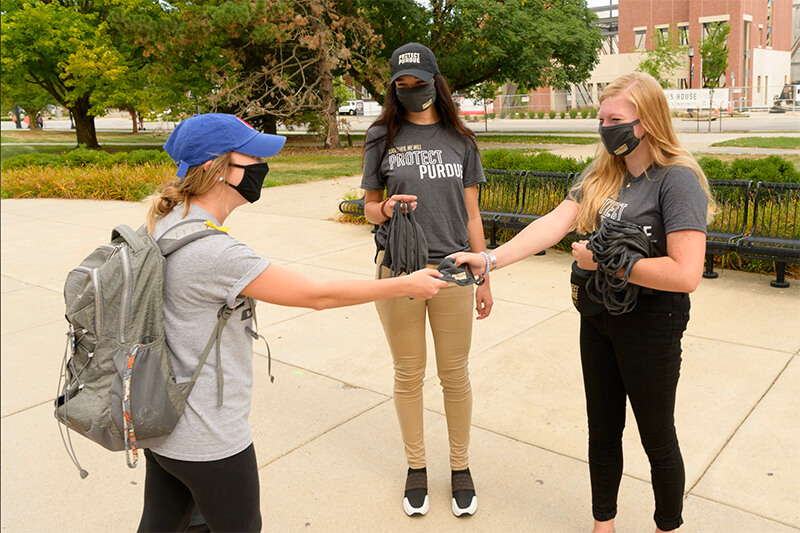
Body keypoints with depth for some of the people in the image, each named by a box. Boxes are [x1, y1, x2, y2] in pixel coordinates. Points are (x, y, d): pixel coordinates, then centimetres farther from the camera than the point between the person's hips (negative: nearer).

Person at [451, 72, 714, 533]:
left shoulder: (677, 180, -18)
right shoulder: (600, 176, 3)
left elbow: (686, 274, -27)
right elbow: (553, 225, -6)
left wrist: (605, 262, -22)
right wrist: (488, 259, -17)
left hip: (651, 325, -6)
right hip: (598, 318, 7)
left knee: (657, 438, 12)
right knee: (603, 430, 19)